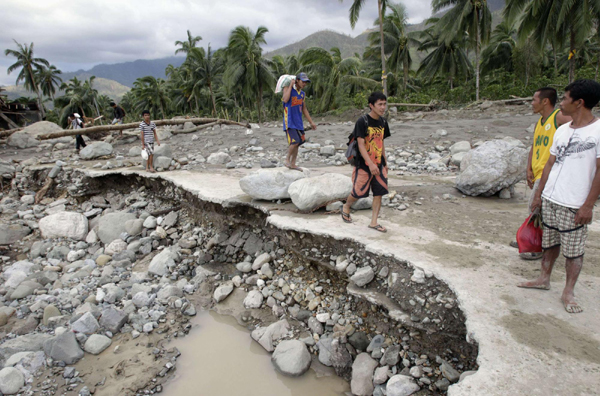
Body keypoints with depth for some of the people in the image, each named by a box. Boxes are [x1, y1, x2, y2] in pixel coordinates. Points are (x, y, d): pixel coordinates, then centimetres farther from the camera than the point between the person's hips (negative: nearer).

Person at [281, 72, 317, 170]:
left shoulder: (302, 93, 15)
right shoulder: (288, 88, -4)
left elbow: (304, 109, 21)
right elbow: (285, 99, -24)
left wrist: (311, 122, 19)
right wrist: (291, 85, -16)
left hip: (298, 122, 7)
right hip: (289, 121, -7)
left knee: (297, 143, 5)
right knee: (294, 141, -18)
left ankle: (293, 164, 14)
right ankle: (287, 160, 1)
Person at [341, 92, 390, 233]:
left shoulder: (383, 122, 8)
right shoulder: (362, 121, -13)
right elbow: (361, 144, -18)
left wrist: (385, 162, 16)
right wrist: (370, 164, -25)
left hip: (378, 164, 6)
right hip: (363, 164, -6)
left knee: (379, 192, 3)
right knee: (358, 192, 1)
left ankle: (374, 222, 14)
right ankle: (346, 207, 33)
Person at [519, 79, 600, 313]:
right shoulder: (562, 130, 9)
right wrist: (539, 193, 14)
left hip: (574, 205, -6)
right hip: (550, 198, 6)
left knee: (573, 250, 5)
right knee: (550, 243, 17)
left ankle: (568, 293, 17)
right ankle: (544, 279, 31)